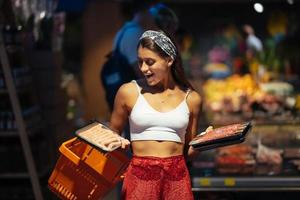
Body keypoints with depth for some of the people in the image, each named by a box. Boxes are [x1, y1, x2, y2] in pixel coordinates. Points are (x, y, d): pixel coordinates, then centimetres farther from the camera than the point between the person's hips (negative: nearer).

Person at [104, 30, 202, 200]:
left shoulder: (191, 98, 6)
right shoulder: (129, 92, 2)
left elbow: (188, 151, 13)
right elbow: (112, 133, 14)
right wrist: (117, 143, -8)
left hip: (177, 175, 1)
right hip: (140, 175, -1)